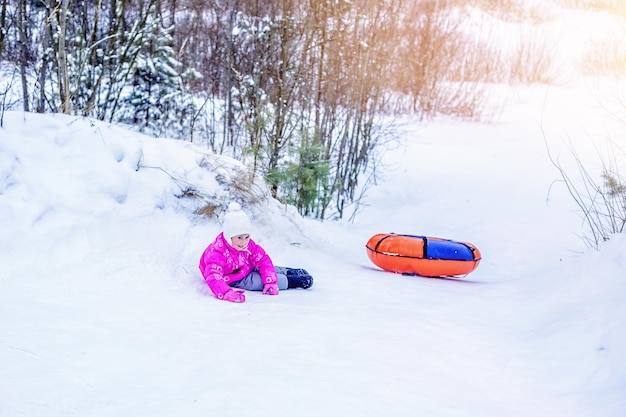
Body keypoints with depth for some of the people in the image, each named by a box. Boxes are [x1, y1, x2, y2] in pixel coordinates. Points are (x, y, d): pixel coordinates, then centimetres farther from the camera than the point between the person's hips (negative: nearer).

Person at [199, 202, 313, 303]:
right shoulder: (216, 253, -40)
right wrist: (226, 293, -70)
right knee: (255, 281, -21)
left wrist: (271, 281, -29)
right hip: (231, 280, -7)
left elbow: (263, 260, -16)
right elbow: (213, 278, -51)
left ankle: (289, 272, 35)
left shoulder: (248, 244, -20)